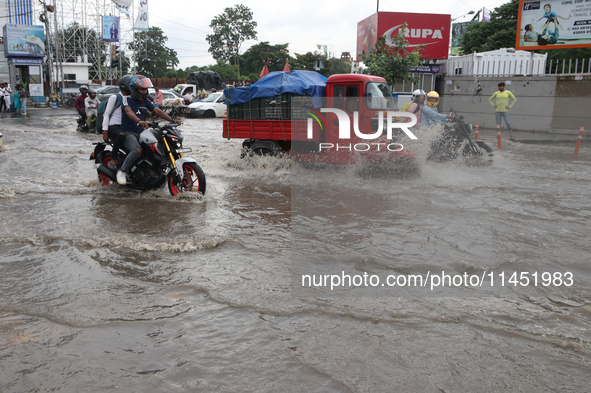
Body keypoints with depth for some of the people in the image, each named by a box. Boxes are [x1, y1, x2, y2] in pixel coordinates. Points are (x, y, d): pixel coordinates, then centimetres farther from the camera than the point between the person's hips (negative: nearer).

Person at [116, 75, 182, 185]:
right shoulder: (127, 99, -8)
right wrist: (139, 121, -49)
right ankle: (122, 171, -16)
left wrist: (172, 120, -10)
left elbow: (157, 111, 6)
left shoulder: (145, 100, 13)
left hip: (141, 132, 7)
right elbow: (128, 111, -28)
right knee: (137, 150, -34)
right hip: (128, 132, -7)